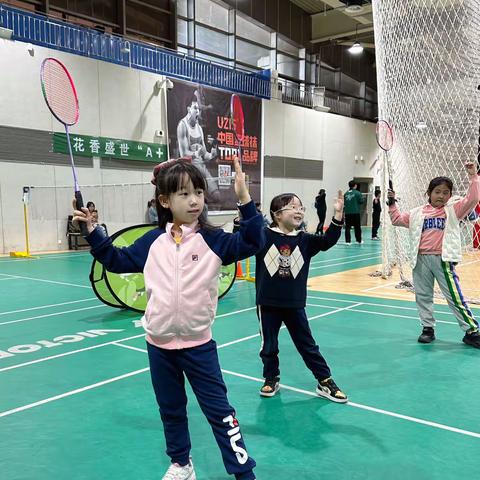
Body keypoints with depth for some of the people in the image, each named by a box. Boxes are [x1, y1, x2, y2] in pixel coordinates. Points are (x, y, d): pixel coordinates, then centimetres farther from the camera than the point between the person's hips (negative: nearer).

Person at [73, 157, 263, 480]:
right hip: (159, 343, 4)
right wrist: (93, 233, 7)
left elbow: (252, 242, -18)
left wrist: (245, 200, -27)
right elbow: (118, 261, 14)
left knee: (218, 409, 5)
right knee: (171, 410, 20)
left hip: (198, 344, -3)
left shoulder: (213, 239, -8)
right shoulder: (153, 242, 0)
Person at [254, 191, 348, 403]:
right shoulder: (263, 236, -8)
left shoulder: (304, 240, 0)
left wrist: (337, 215, -20)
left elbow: (328, 241, -9)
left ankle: (325, 382, 24)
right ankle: (271, 379, 36)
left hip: (295, 304, 2)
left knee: (308, 345, 12)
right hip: (268, 304, -2)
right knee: (269, 346, 14)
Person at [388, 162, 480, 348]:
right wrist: (392, 203, 9)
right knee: (422, 295, 11)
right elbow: (397, 219, 18)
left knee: (454, 297, -2)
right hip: (421, 259, 4)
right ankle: (428, 328, 25)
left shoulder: (453, 209, 3)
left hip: (443, 259, -3)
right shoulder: (417, 213, 10)